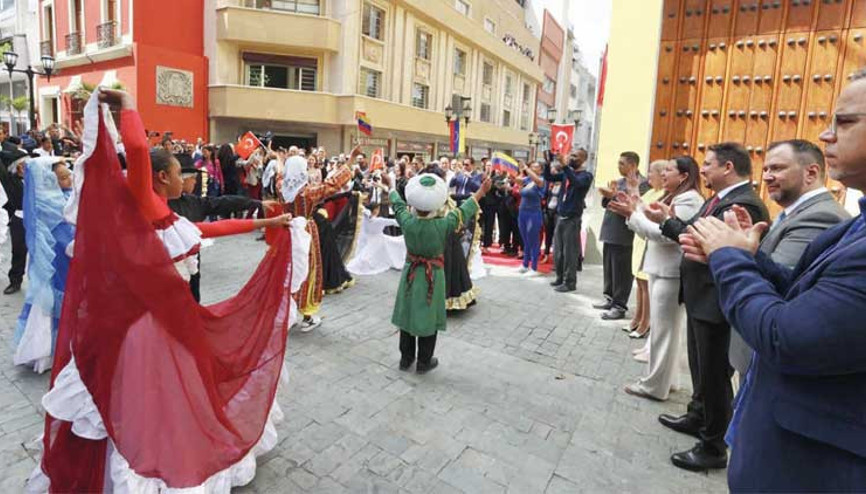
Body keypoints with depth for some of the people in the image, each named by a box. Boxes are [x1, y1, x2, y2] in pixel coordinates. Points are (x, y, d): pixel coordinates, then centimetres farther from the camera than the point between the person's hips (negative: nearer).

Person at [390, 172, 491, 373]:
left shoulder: (407, 221, -18)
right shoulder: (442, 225, -24)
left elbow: (398, 204, 2)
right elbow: (463, 211, -10)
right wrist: (481, 192, 4)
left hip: (411, 272, 3)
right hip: (432, 276, -3)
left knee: (407, 314, 16)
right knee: (428, 317, 11)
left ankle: (406, 358, 31)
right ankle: (424, 362, 25)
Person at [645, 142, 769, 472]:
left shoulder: (743, 204, -21)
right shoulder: (719, 199, 11)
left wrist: (667, 221, -21)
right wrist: (669, 220, -7)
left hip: (715, 302, -10)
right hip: (699, 296, 10)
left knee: (714, 374, 4)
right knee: (700, 366, 24)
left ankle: (713, 447, 20)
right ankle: (697, 417, 44)